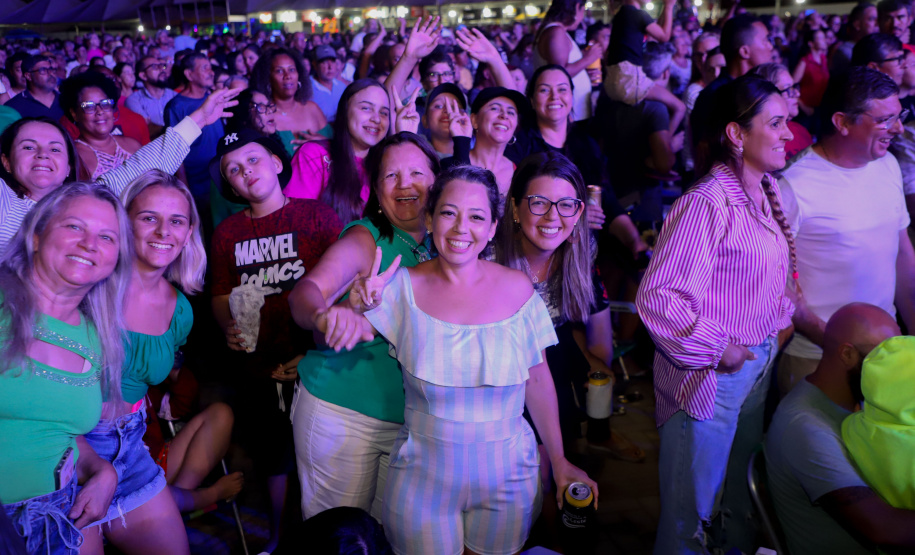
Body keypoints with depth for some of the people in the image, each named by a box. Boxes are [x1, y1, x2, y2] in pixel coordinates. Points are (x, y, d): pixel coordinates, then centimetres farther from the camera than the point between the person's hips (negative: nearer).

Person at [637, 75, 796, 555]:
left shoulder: (767, 193, 4)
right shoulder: (707, 203, -23)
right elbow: (656, 296, -27)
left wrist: (781, 318, 6)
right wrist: (718, 348, -20)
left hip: (759, 362, 9)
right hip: (712, 374, -8)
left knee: (745, 487, 28)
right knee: (692, 502, 10)